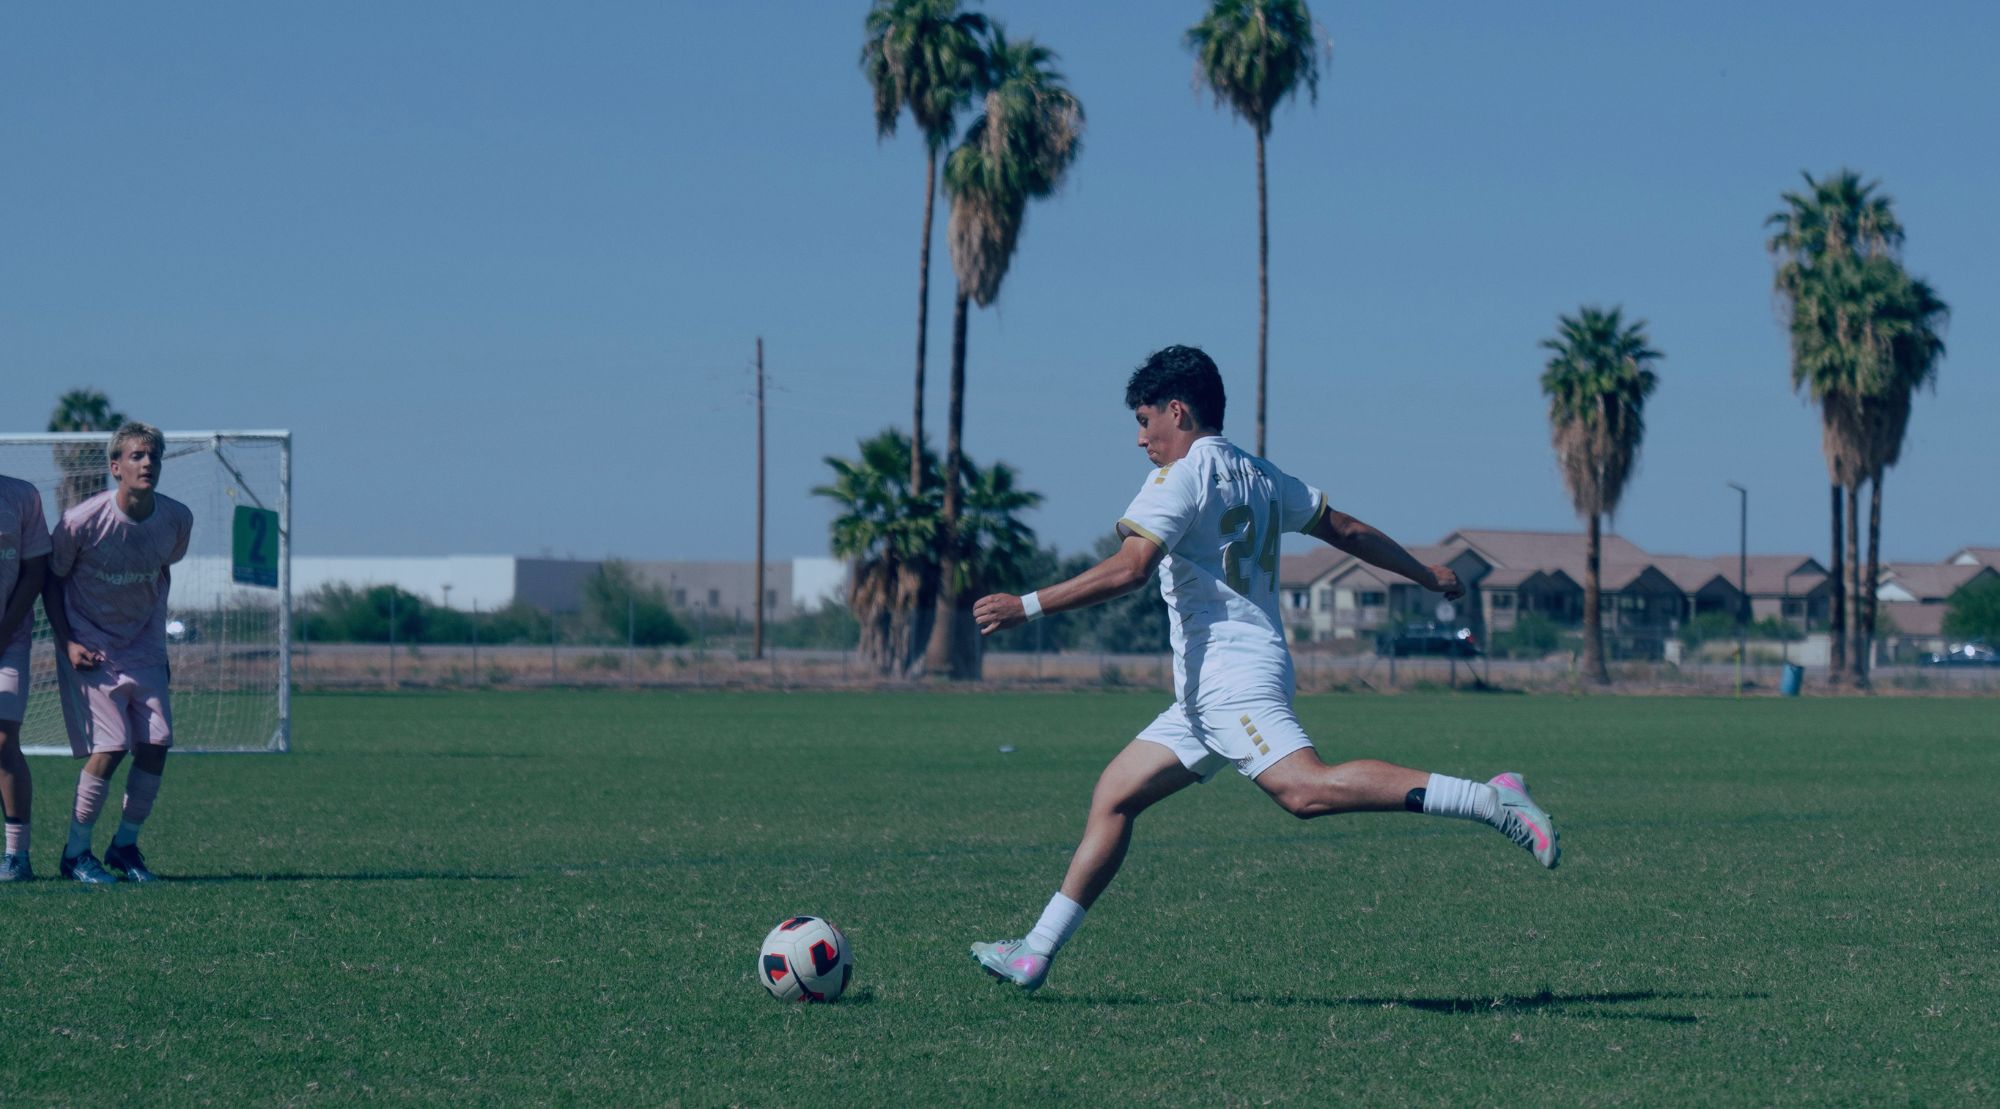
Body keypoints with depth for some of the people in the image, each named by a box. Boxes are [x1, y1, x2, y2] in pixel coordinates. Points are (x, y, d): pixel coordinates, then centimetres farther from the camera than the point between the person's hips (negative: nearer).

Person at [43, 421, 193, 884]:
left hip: (144, 649, 5)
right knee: (109, 748, -14)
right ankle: (76, 852, 2)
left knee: (156, 744, -6)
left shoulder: (177, 520, -6)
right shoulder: (82, 521, -19)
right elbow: (52, 579, -4)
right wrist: (67, 642, -12)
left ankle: (125, 845, 12)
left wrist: (159, 644, 14)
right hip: (90, 650, -4)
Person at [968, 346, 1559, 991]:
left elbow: (1128, 570, -18)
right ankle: (1036, 953, 11)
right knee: (1114, 796, 11)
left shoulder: (1182, 477, -6)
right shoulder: (1256, 474, 19)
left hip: (1231, 675, -10)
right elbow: (1345, 530, 25)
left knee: (1305, 788, -28)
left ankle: (1490, 800, -34)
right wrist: (1429, 575, 37)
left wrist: (1027, 606, -17)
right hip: (1210, 693, 10)